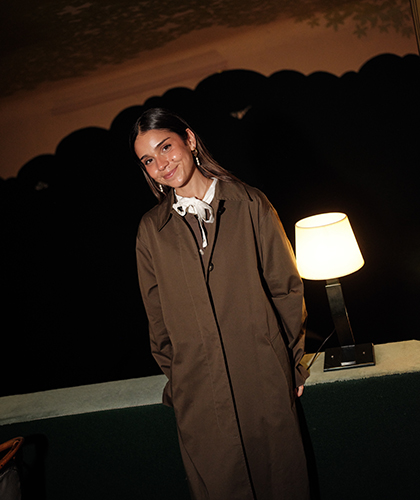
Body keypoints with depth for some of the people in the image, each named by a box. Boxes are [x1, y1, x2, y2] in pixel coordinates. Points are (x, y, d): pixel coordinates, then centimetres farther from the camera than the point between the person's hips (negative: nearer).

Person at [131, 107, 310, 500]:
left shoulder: (251, 205, -1)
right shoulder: (151, 229, 2)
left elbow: (286, 287, 3)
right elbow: (158, 316, 9)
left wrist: (292, 362, 4)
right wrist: (175, 377, 10)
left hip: (265, 379, 0)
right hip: (198, 393, 1)